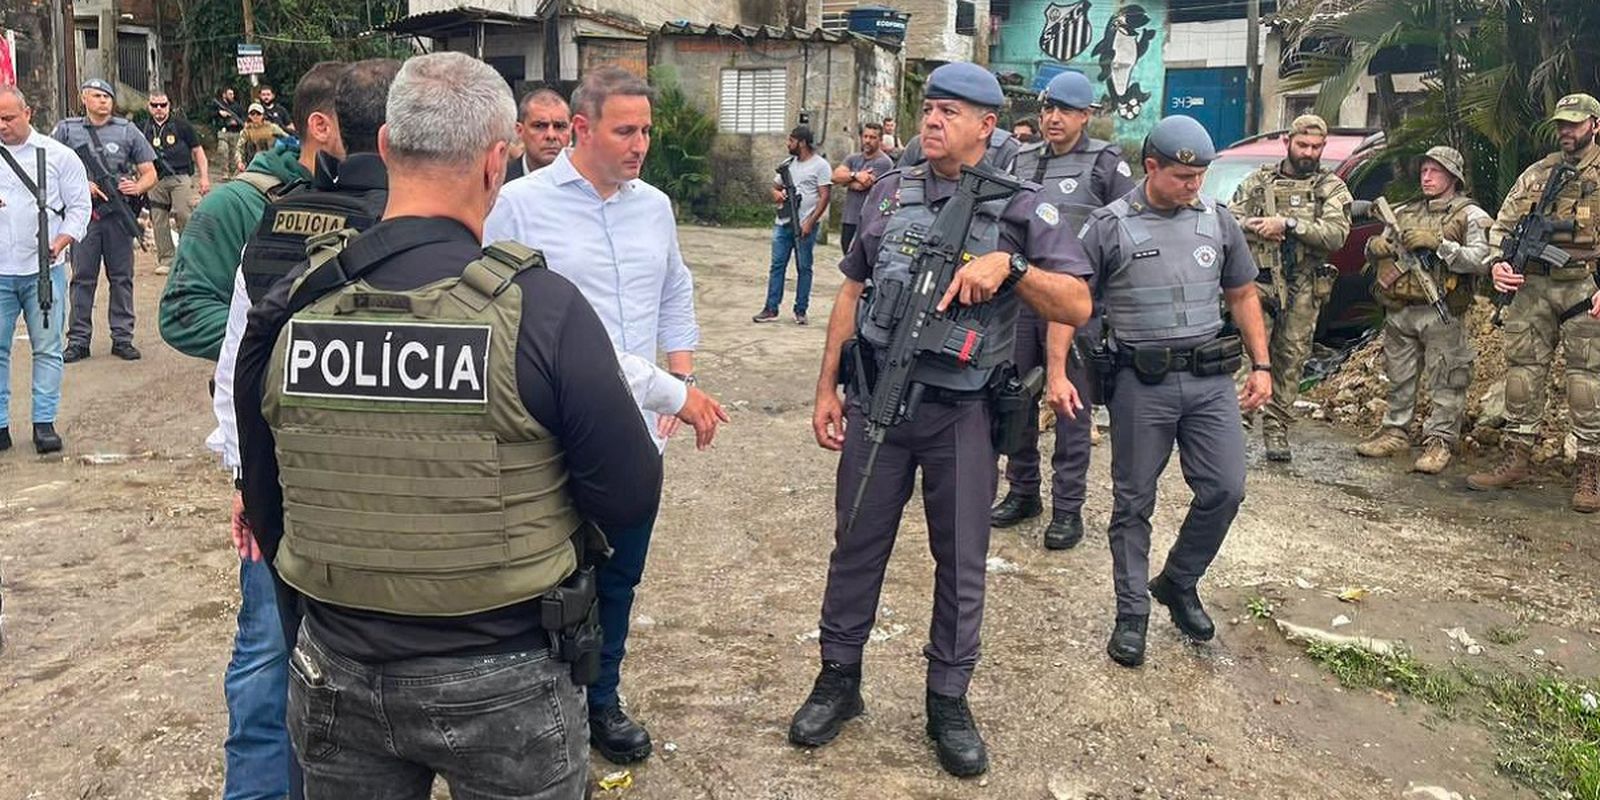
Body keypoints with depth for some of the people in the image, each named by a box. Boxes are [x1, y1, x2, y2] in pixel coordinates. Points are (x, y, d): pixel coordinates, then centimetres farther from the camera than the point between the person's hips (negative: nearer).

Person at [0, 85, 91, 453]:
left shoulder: (58, 155, 4)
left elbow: (79, 207, 4)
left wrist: (60, 242, -11)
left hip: (44, 270, -2)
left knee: (47, 348, 2)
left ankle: (44, 422, 8)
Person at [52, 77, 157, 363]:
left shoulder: (127, 130, 10)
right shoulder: (66, 130, 7)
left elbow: (149, 173, 9)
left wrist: (137, 187, -12)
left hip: (119, 214, 1)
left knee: (122, 278, 4)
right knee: (82, 278, 3)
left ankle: (122, 338, 11)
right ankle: (78, 340, 8)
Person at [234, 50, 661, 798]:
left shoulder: (288, 308, -7)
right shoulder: (540, 306, -21)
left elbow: (266, 512, 4)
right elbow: (631, 498, -15)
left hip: (337, 672, 4)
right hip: (502, 680, -3)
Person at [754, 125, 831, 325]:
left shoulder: (820, 165, -4)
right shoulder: (788, 164, 15)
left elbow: (825, 196, -9)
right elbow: (775, 185, 23)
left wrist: (810, 222, -15)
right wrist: (776, 193, -3)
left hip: (805, 226, -6)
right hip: (783, 223, 6)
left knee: (803, 268, 2)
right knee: (777, 265, 3)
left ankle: (800, 311, 10)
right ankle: (771, 309, 7)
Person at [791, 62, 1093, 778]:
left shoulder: (1020, 206, -3)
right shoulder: (890, 193, 7)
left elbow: (1077, 307, -7)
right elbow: (852, 293, 12)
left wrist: (1009, 266, -23)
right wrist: (827, 388, 8)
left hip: (961, 411, -2)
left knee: (961, 562, 9)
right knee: (856, 545, 11)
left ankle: (948, 702, 26)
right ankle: (838, 680, 28)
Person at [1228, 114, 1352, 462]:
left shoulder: (1332, 188, 6)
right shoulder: (1259, 180, 11)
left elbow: (1336, 234, -10)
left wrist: (1288, 224, -18)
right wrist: (1257, 228, -13)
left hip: (1302, 289, 0)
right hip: (1257, 280, 0)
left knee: (1291, 361, 4)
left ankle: (1276, 431, 13)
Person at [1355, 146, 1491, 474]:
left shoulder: (1470, 216, 1)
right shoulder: (1404, 213, 17)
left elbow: (1482, 261, -12)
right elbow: (1375, 252, 23)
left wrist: (1438, 244, -19)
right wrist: (1375, 246, -1)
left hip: (1441, 314, -5)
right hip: (1399, 312, 5)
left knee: (1445, 383, -3)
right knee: (1399, 378, 12)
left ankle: (1439, 441, 3)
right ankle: (1395, 432, 22)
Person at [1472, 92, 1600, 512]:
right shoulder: (1537, 174, 14)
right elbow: (1503, 224, 15)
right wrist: (1497, 263, -4)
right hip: (1532, 286, 4)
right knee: (1522, 369, 4)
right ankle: (1515, 458, 12)